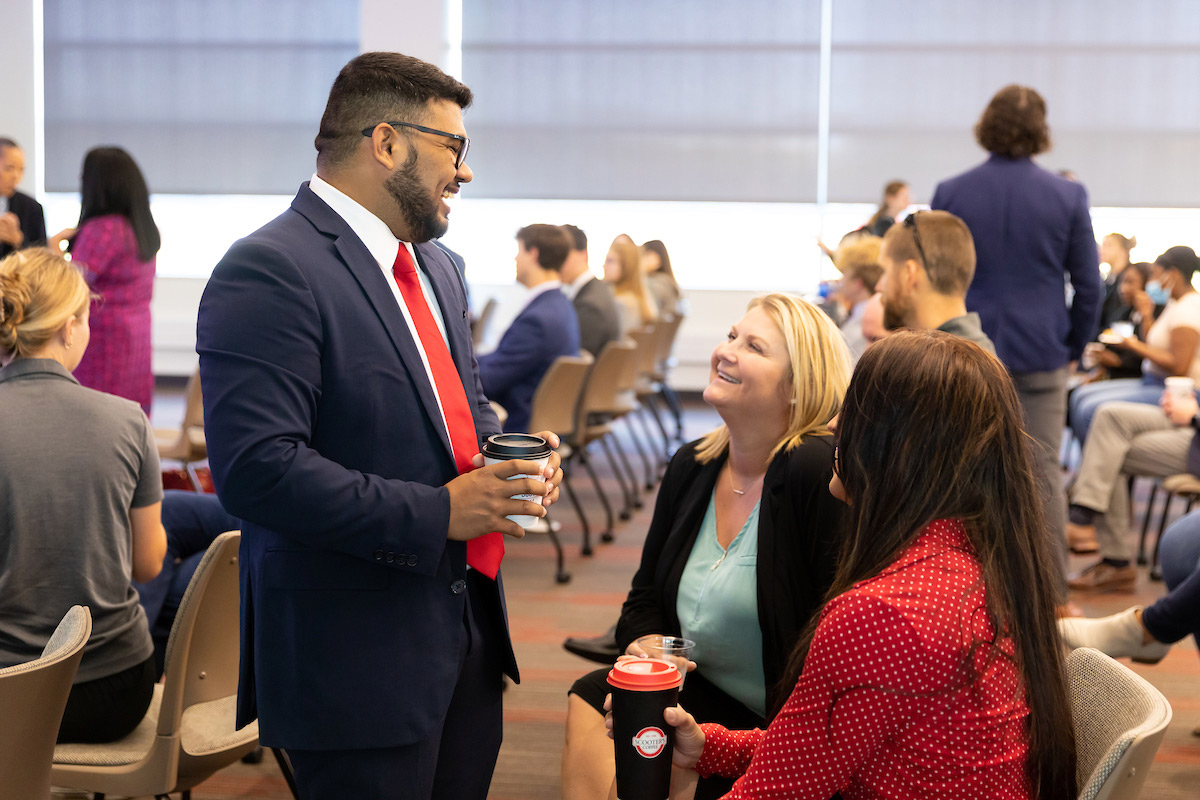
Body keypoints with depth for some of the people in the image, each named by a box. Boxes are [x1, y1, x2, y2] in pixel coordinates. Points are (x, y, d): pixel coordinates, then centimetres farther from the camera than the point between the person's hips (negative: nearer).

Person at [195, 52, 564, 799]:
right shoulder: (267, 274, -16)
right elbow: (256, 469, -25)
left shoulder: (435, 267, 14)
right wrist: (435, 513, -23)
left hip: (468, 624, 9)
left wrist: (508, 455, 3)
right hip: (358, 651, -9)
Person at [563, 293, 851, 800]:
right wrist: (644, 649, -8)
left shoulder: (818, 472, -20)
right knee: (592, 699, -15)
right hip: (704, 694, 7)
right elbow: (646, 598, 15)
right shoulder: (691, 467, 5)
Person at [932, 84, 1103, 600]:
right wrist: (1074, 347, 13)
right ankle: (1050, 592, 10)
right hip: (1041, 354, -1)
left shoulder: (950, 194, -2)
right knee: (1042, 474, 5)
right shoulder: (1068, 197, -4)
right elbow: (1088, 285, 1)